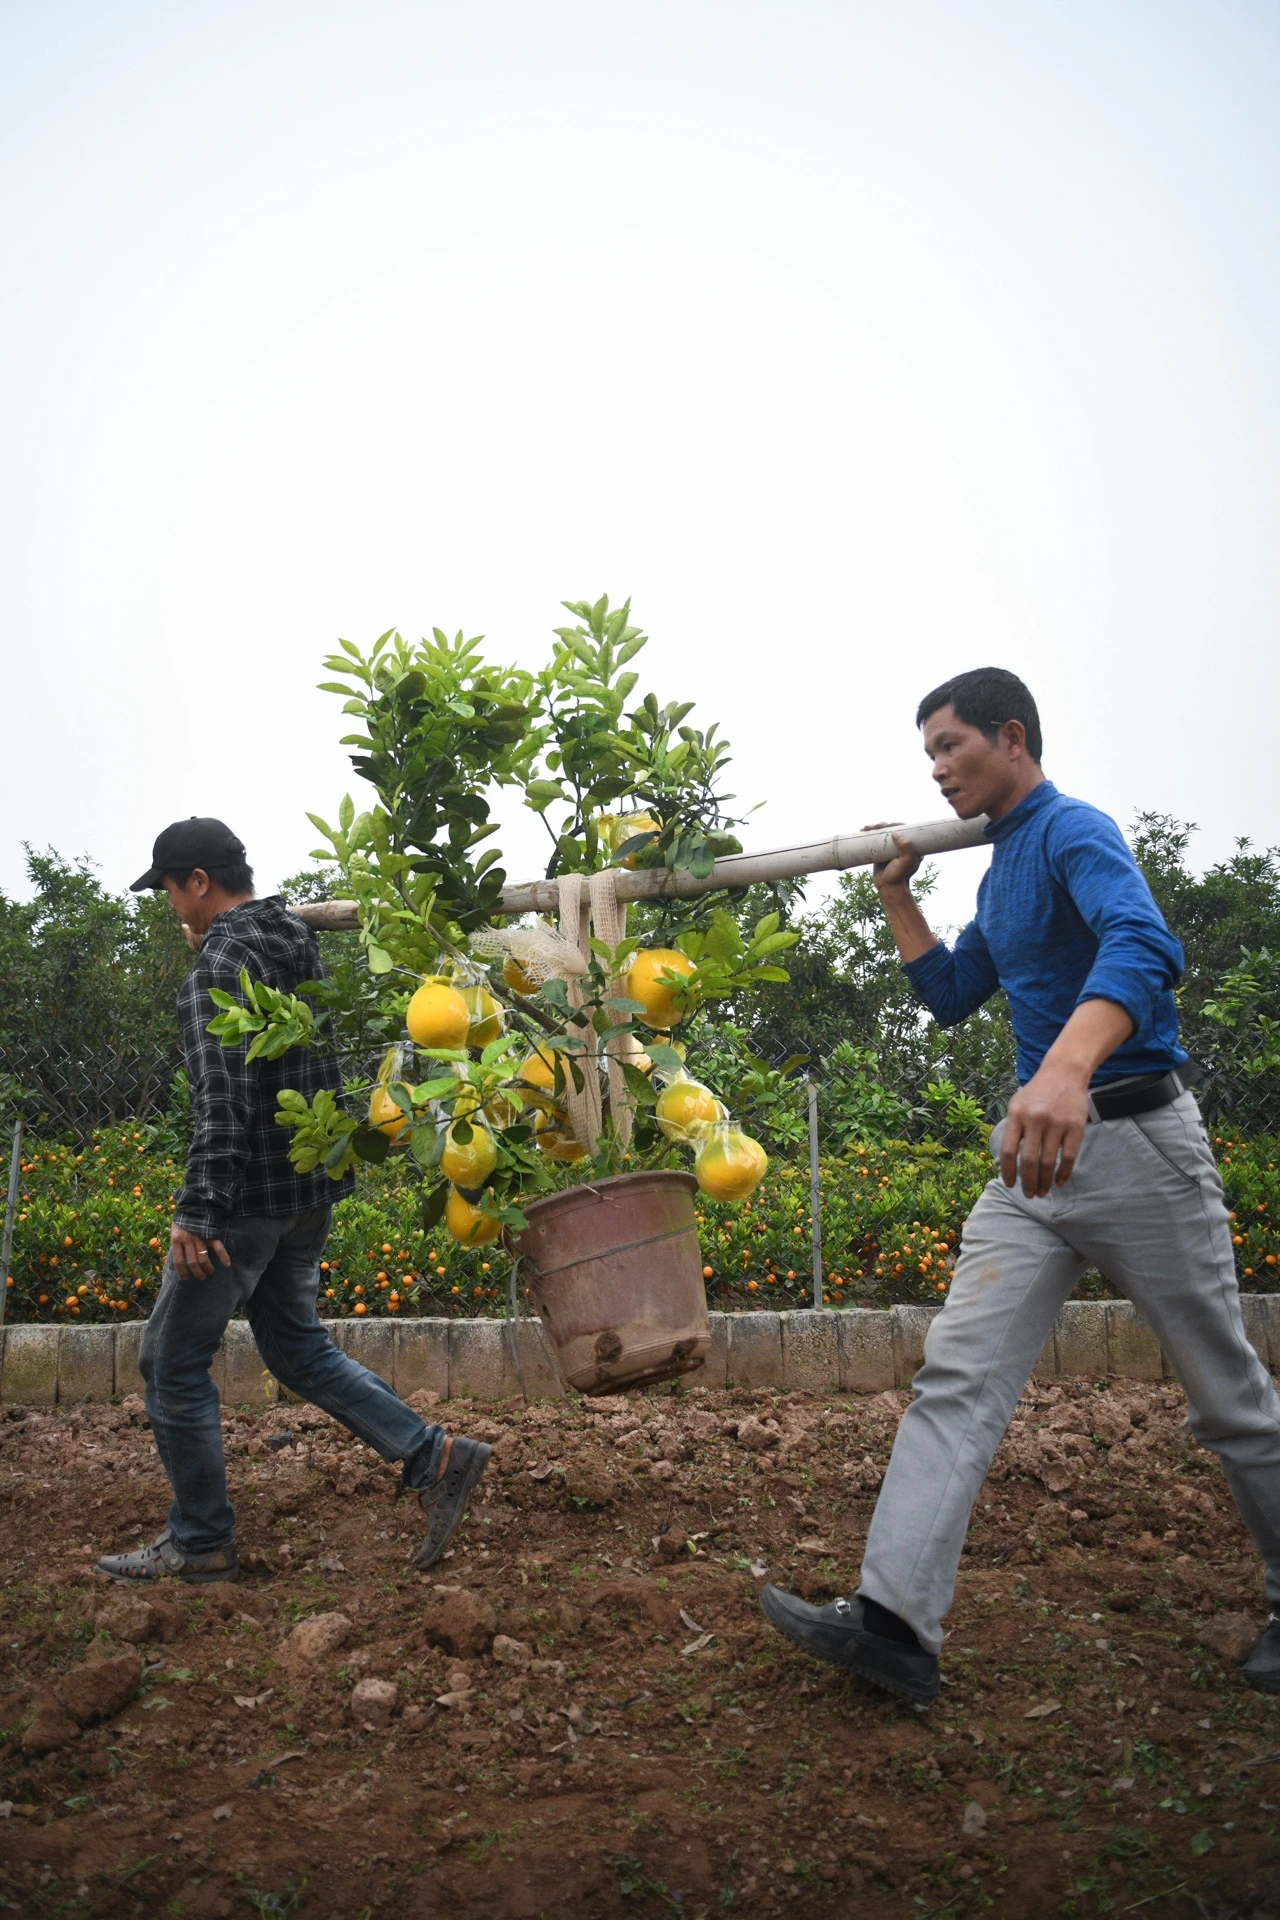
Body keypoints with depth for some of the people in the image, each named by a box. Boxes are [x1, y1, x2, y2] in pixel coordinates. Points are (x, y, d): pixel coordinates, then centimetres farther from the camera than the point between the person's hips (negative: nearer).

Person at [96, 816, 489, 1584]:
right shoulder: (300, 946, 11)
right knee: (297, 1346, 19)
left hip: (249, 1196, -9)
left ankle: (201, 1542, 17)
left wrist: (199, 1210, -23)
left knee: (175, 1360, 6)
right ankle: (435, 1457, 12)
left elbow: (222, 1097, -23)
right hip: (311, 1190, 9)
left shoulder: (224, 962, -17)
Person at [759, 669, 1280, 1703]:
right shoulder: (1001, 865, 17)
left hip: (1135, 1141, -8)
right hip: (1037, 1152, 8)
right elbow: (951, 996, 26)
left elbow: (1143, 943, -34)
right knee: (958, 1376, -4)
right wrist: (898, 894, 15)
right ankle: (896, 1619, -5)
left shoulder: (1075, 831, -12)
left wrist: (1066, 1068, -52)